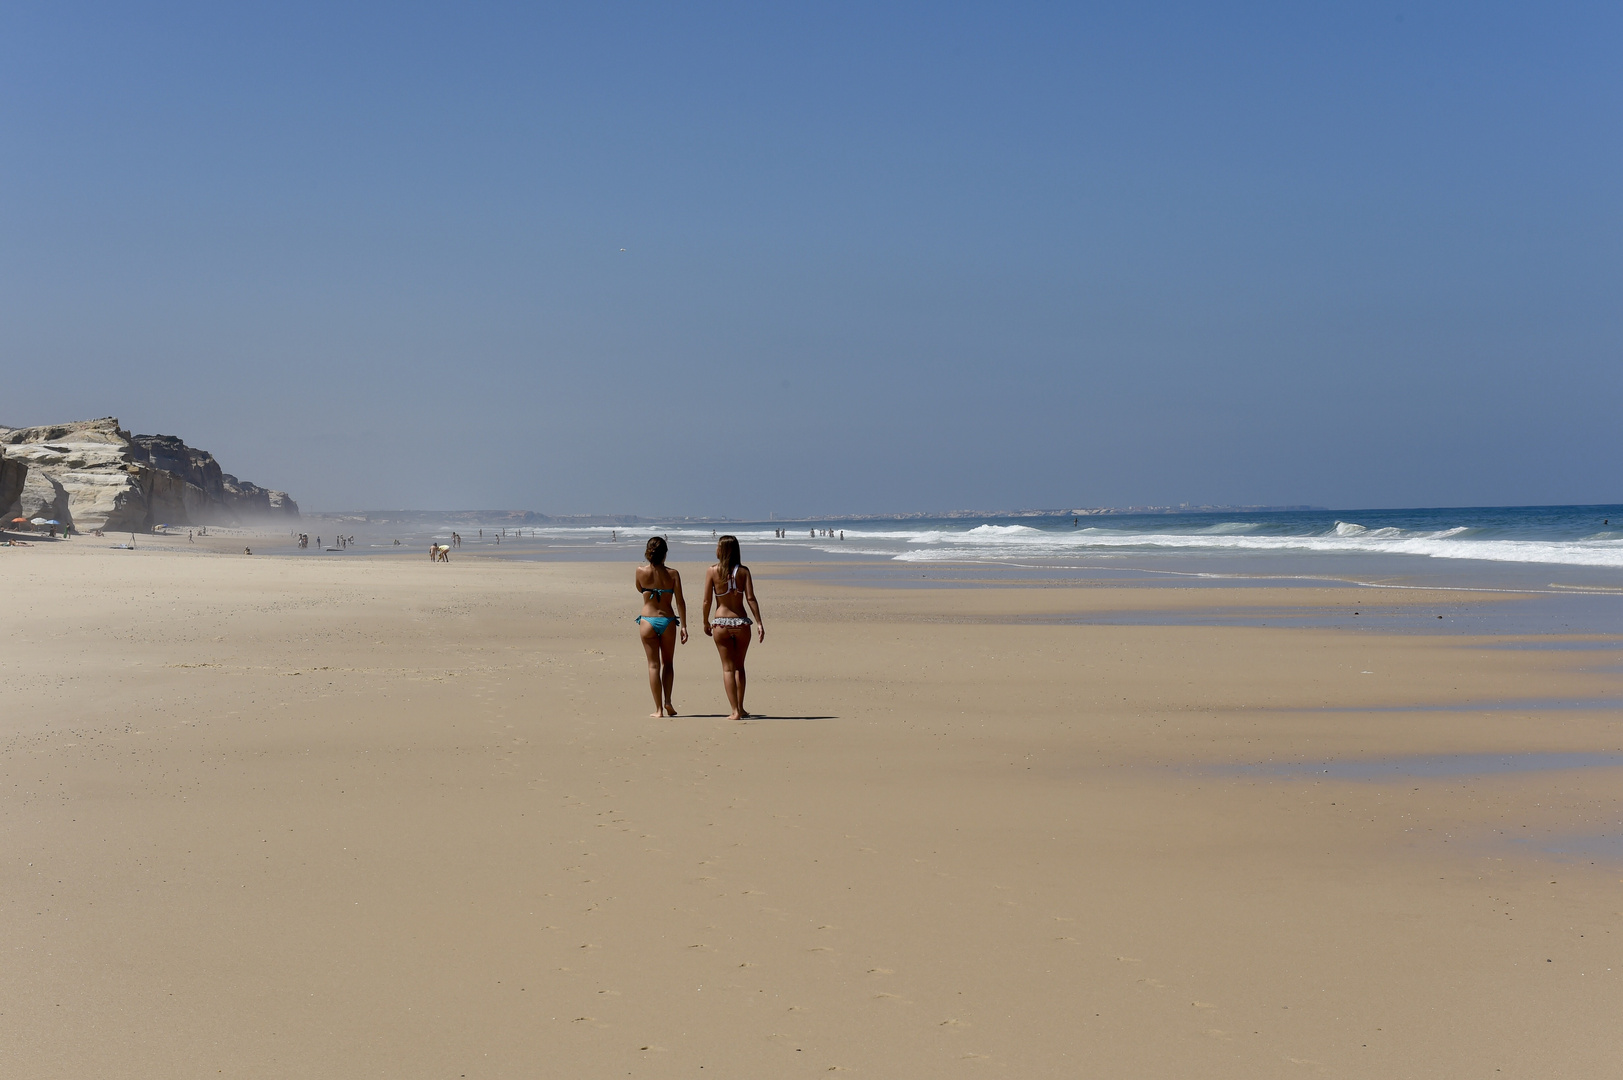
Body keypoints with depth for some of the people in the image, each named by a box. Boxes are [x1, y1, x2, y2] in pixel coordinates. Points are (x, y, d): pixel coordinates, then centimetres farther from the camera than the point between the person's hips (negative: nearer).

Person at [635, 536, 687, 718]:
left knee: (653, 664, 5)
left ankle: (658, 708, 2)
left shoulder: (641, 572, -7)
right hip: (668, 620, 1)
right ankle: (667, 700, 2)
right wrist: (684, 626, -1)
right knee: (668, 662, 18)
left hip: (648, 621, 0)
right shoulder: (672, 574, -5)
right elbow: (680, 602, -5)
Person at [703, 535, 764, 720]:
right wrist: (759, 623, -6)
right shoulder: (743, 571, -1)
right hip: (741, 622, 1)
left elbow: (707, 601, -4)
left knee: (728, 668, 5)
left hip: (721, 623, -1)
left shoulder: (712, 571, -5)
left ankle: (735, 711, 0)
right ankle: (740, 708, 17)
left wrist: (706, 622, 9)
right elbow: (751, 598, -8)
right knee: (739, 666, 17)